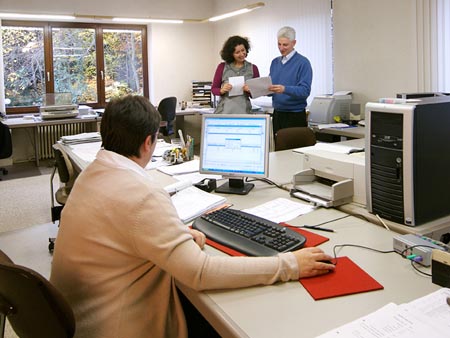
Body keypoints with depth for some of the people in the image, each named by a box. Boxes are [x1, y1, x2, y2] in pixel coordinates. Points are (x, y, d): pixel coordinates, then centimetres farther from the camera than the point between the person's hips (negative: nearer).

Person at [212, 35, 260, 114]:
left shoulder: (253, 68, 6)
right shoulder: (222, 67, 4)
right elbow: (213, 89, 9)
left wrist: (250, 91, -11)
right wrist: (222, 90, -11)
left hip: (243, 111, 1)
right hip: (224, 110, 0)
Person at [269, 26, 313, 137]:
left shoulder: (303, 63, -8)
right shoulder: (275, 62, 12)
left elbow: (305, 91, -17)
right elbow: (271, 86, 14)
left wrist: (285, 89, -32)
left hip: (295, 116, -6)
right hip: (277, 114, 6)